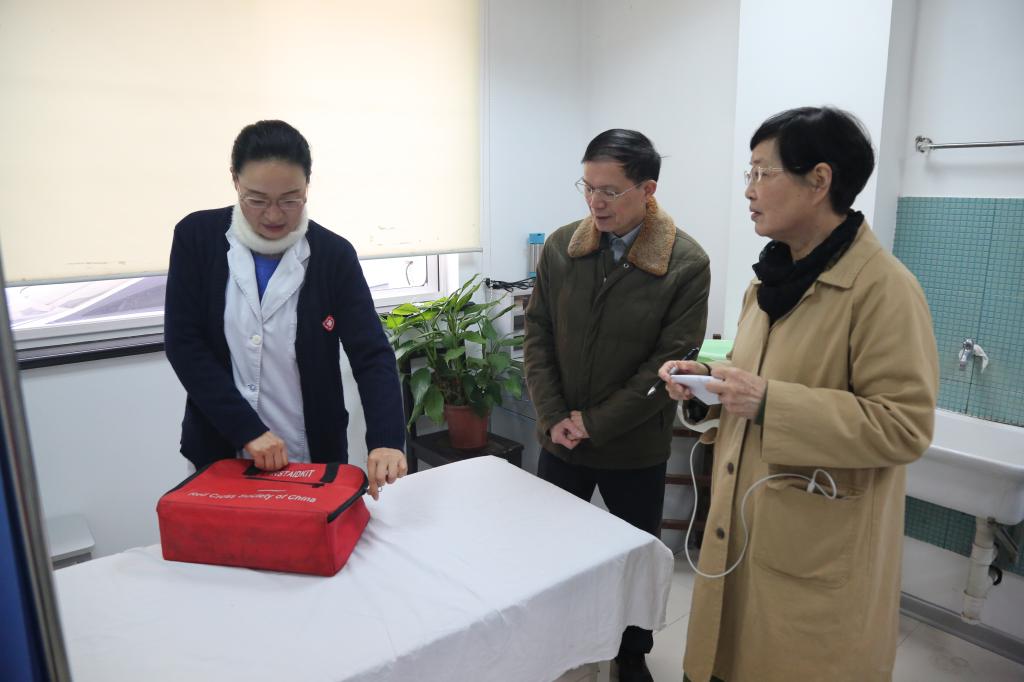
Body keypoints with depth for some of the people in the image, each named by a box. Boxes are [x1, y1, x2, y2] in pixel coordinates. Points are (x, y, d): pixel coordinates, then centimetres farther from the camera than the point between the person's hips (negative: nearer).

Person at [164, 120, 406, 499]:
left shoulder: (334, 254, -8)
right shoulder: (197, 236, -6)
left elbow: (371, 355, -12)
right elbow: (183, 344, -8)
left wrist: (386, 439, -28)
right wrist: (247, 429, -18)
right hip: (220, 450, 1)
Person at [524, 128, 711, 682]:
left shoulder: (687, 263, -14)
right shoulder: (560, 247, -4)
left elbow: (671, 362, -15)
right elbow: (537, 335, -1)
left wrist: (594, 422, -14)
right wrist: (552, 418, -9)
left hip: (636, 449, -2)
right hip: (561, 440, 3)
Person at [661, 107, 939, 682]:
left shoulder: (884, 287, -18)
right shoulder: (776, 276, 9)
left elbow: (906, 426, -21)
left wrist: (770, 403, -27)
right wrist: (707, 376, 0)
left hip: (820, 557, -7)